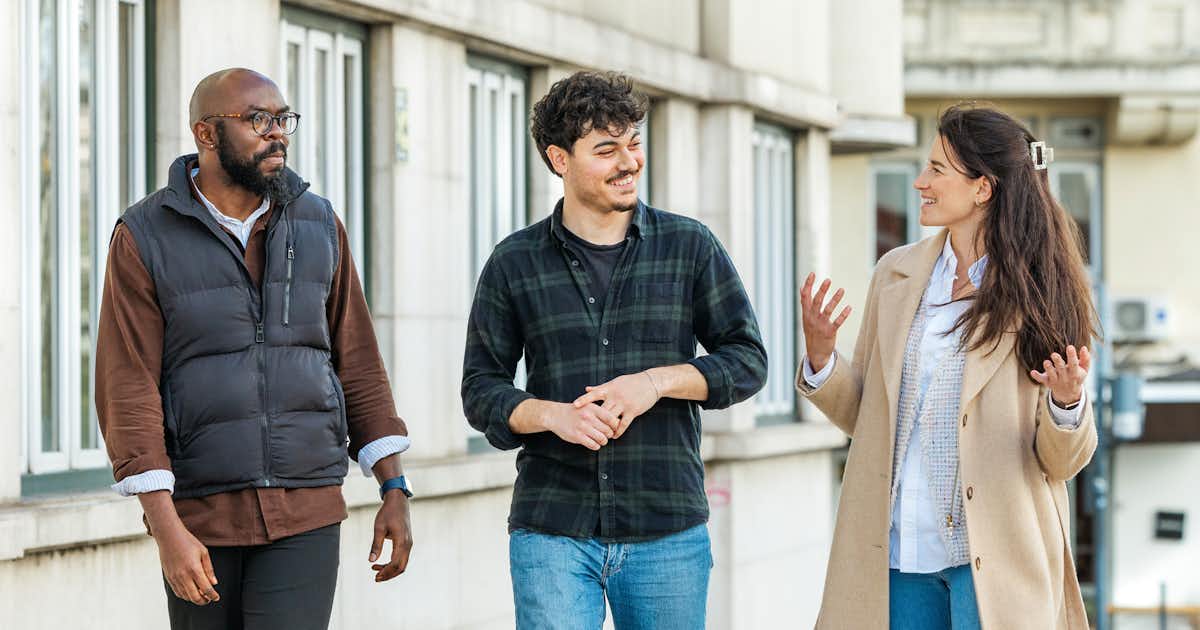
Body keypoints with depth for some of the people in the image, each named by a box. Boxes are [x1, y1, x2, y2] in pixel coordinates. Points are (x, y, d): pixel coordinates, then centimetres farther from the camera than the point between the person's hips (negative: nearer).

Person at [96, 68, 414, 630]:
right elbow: (127, 389, -10)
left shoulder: (317, 226, 7)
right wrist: (166, 528, -18)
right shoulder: (143, 238, -4)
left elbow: (358, 364, 10)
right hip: (199, 518, -1)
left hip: (305, 516, 1)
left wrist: (394, 489, 4)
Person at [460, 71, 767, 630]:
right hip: (552, 531, -1)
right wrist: (553, 415, -13)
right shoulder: (515, 263, 5)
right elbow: (480, 389, 6)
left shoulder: (690, 247, 6)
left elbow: (747, 359, 6)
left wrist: (658, 381, -10)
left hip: (669, 534, 1)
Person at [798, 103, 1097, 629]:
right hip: (899, 552, 3)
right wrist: (820, 359, -6)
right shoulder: (896, 274, 7)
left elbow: (1062, 462, -2)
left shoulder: (1039, 296, -4)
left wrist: (1067, 402, -22)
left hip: (991, 560, -3)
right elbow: (865, 418, 12)